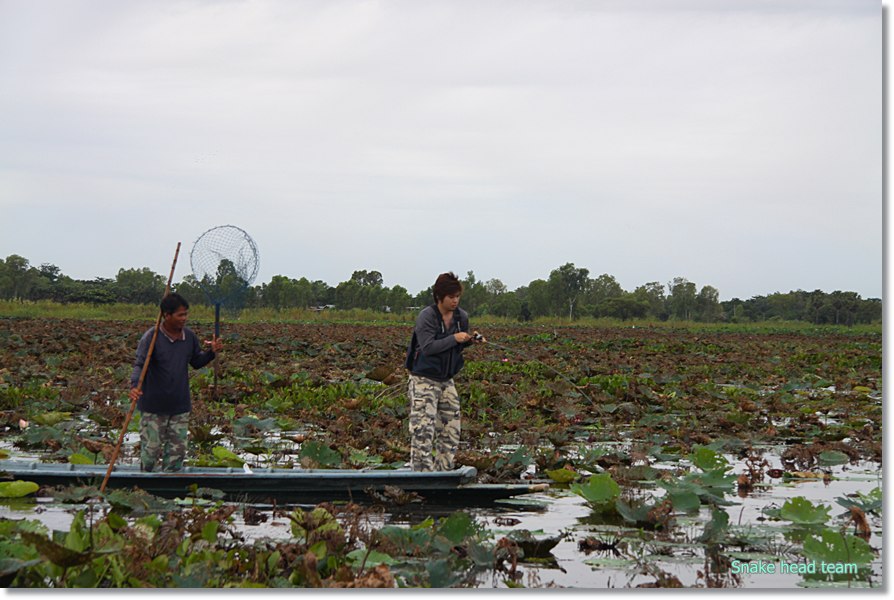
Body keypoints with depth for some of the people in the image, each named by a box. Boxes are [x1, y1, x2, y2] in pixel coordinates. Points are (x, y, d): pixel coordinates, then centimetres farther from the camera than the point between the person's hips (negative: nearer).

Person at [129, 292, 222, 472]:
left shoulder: (190, 337, 1)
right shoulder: (151, 337, -15)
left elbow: (196, 362, 15)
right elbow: (139, 365, -22)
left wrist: (212, 352, -4)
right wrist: (134, 386, -41)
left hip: (180, 407, 5)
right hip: (154, 408, -5)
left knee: (177, 450, 9)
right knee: (151, 449, 3)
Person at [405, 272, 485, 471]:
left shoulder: (461, 316, 5)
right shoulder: (426, 317, -14)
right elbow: (428, 347, -22)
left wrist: (471, 339, -5)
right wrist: (454, 339, -26)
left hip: (446, 380, 7)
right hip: (424, 380, -7)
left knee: (451, 431, 9)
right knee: (423, 431, -13)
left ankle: (444, 473, 18)